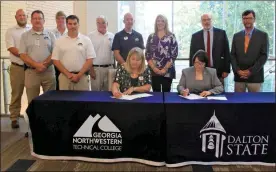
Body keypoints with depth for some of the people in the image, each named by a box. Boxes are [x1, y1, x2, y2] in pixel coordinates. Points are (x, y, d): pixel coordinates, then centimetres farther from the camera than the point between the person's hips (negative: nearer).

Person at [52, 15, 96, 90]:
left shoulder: (86, 40, 3)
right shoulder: (59, 41, 6)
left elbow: (89, 60, -2)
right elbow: (55, 60, 3)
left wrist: (79, 75, -10)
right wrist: (68, 74, -6)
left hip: (82, 77, -1)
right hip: (64, 77, 1)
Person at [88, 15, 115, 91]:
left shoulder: (111, 36, 8)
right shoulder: (91, 36, -2)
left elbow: (114, 53, 11)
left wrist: (114, 67, 8)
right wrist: (91, 69, -8)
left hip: (109, 68, 3)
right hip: (96, 68, -3)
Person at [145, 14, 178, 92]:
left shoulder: (171, 36, 3)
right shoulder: (151, 37, 9)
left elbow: (174, 54, -4)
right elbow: (147, 54, 5)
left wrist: (165, 69, -11)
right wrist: (154, 68, -8)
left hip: (167, 71, -1)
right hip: (153, 71, 2)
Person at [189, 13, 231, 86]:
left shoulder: (221, 33, 5)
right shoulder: (195, 36, 7)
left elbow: (226, 52, 4)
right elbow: (192, 55, 7)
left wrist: (226, 70, -1)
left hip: (218, 72, 0)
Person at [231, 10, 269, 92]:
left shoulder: (263, 35, 2)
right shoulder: (236, 36, 10)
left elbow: (264, 56, -4)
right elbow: (233, 55, 7)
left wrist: (251, 71, -11)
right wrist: (237, 70, -6)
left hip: (255, 76, -2)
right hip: (239, 76, 2)